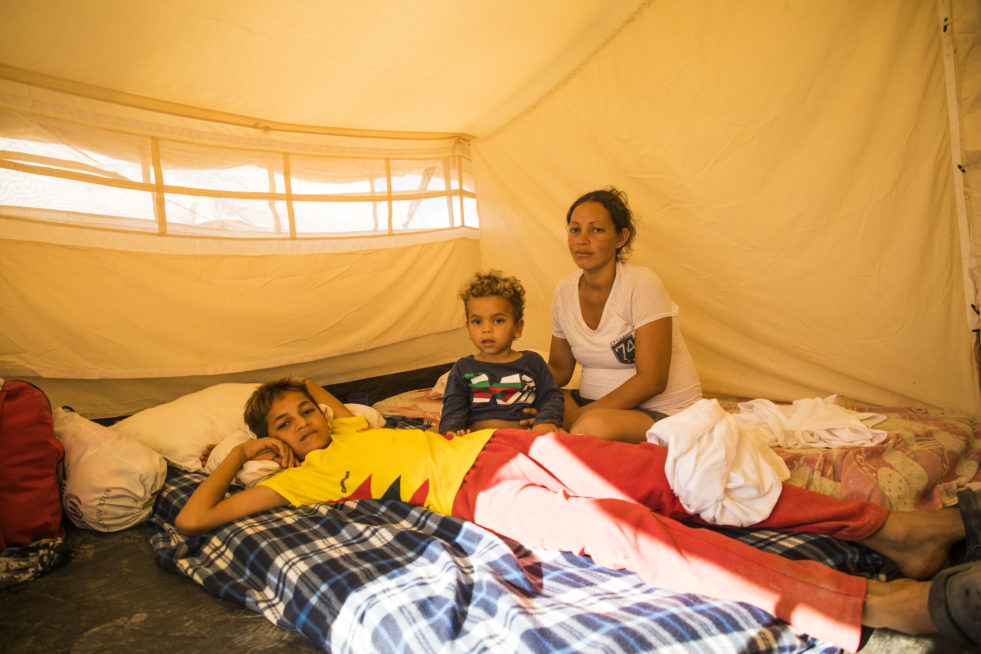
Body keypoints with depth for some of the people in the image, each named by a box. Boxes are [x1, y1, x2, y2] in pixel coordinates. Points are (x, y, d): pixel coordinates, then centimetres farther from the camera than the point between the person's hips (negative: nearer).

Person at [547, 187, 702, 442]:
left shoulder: (642, 284, -17)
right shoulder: (564, 291, 2)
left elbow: (652, 380, -20)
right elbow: (559, 368, 12)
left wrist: (580, 415, -20)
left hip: (661, 412, -5)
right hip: (597, 404, 6)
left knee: (592, 427, -36)